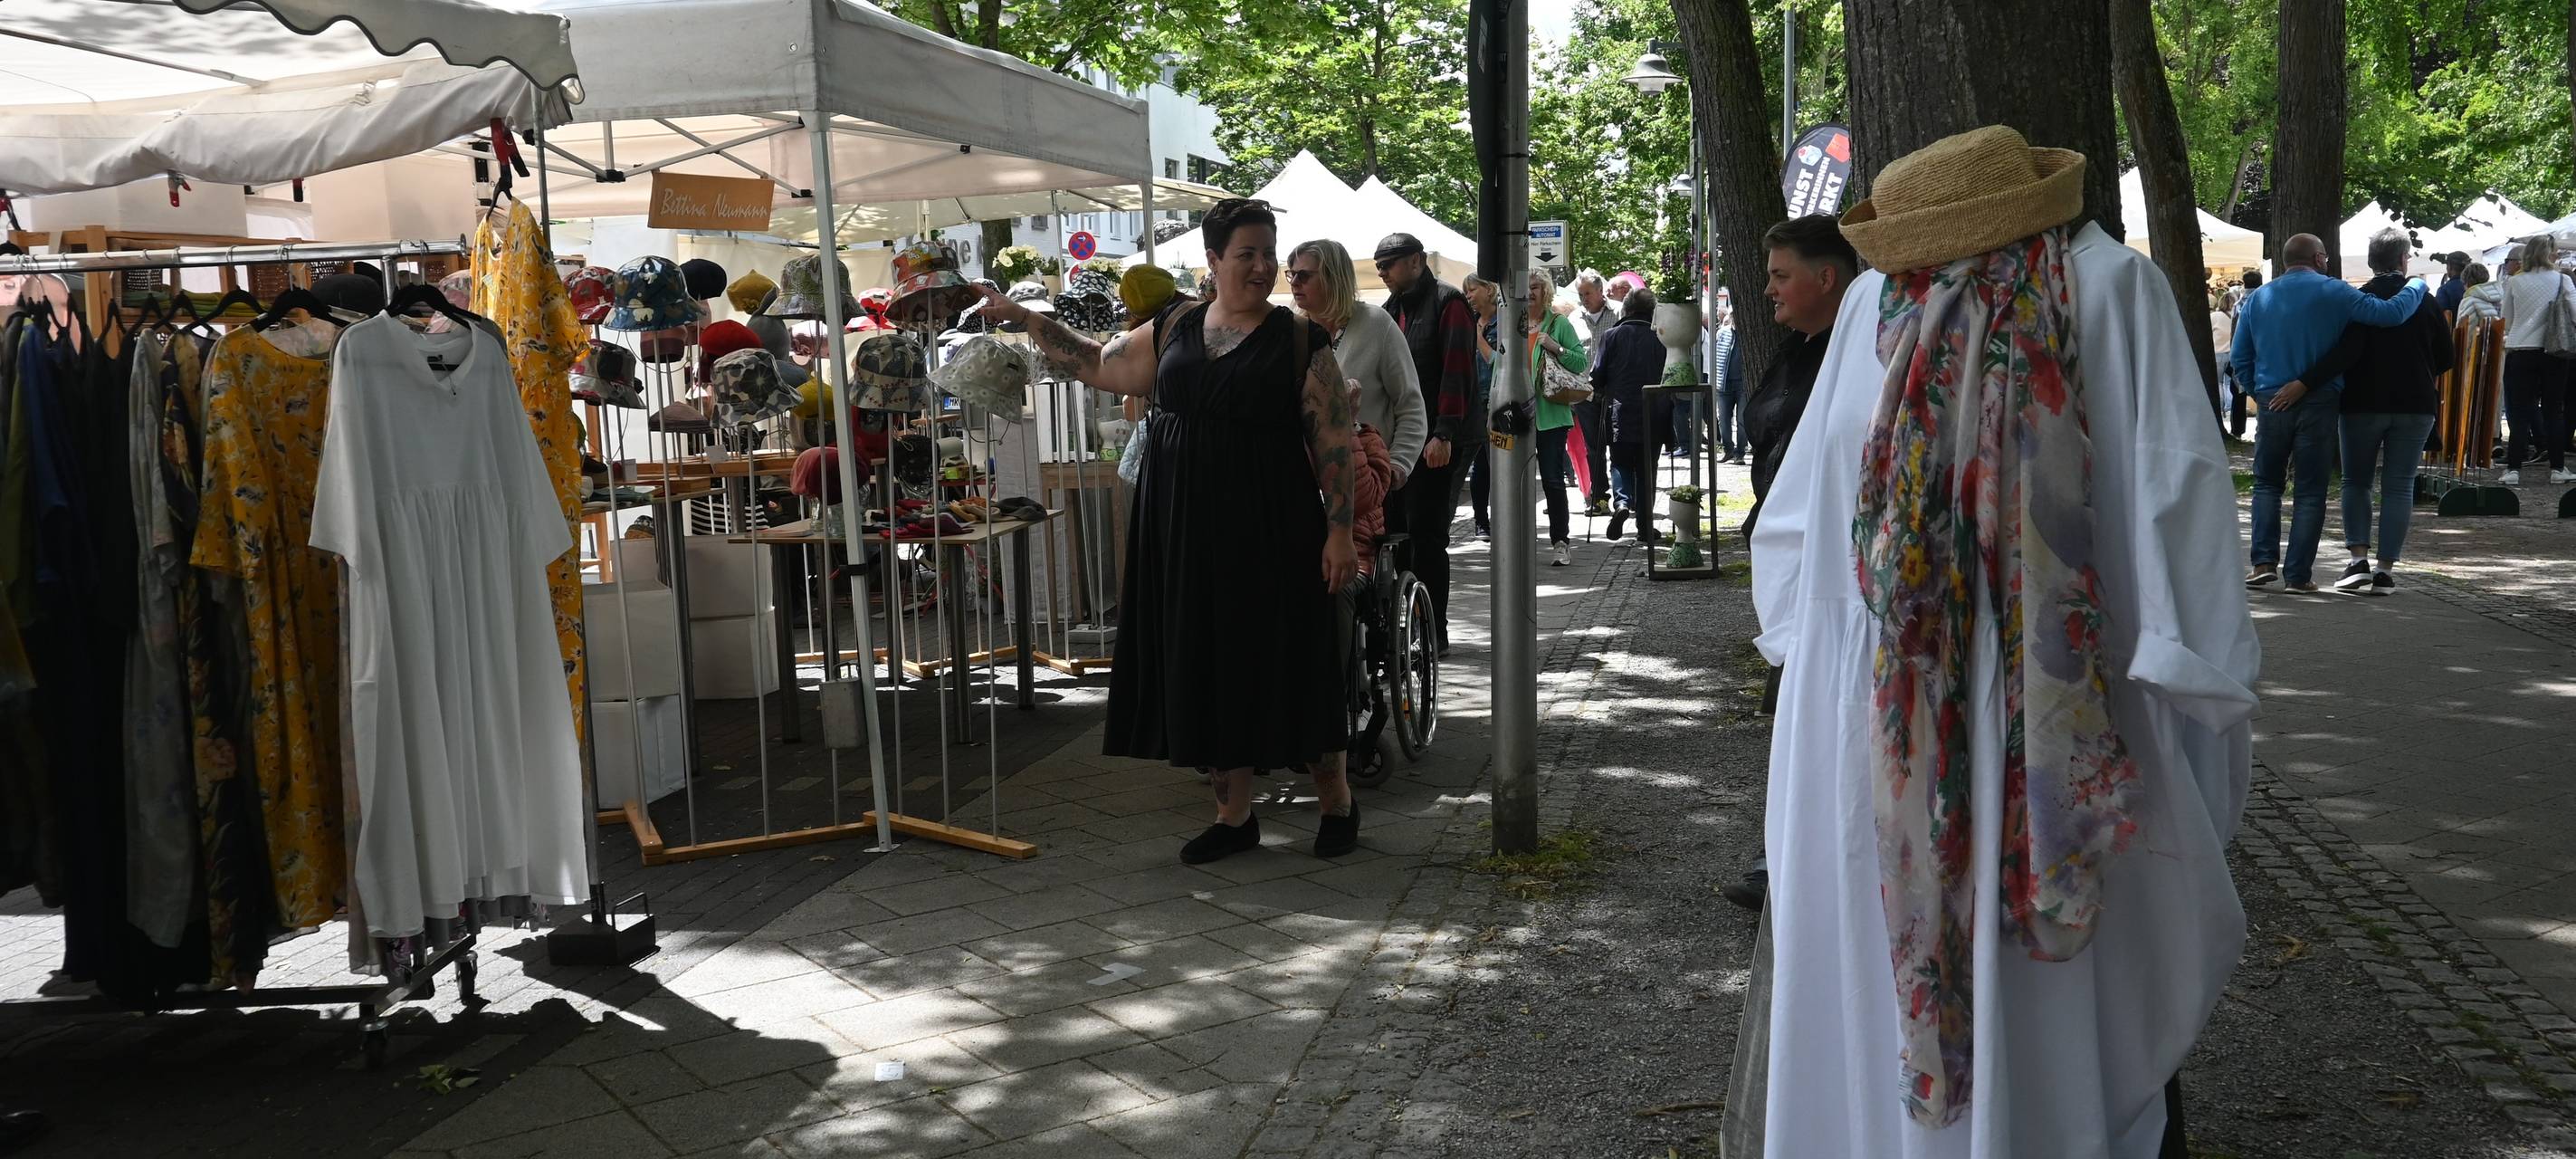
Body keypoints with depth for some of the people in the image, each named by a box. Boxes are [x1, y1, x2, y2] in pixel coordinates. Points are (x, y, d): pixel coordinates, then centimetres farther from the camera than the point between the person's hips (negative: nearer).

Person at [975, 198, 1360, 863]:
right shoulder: (1174, 330, 9)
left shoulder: (1300, 340, -4)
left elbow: (1333, 441, -7)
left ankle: (1336, 802, 21)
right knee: (1206, 662, 8)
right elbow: (1097, 365, 21)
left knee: (1285, 659, 1)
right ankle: (1234, 814, 20)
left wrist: (1340, 529, -13)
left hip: (1266, 528, -4)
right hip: (1185, 529, 5)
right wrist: (1023, 318, 17)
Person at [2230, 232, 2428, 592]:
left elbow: (2239, 357, 8)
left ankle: (2264, 562, 1)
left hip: (2272, 401, 3)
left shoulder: (2257, 299, 7)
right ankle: (2298, 574, 2)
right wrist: (2417, 286, 8)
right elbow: (2392, 313, -10)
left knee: (2267, 483, 14)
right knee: (2310, 490, 3)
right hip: (2319, 402, -2)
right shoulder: (2332, 292, -4)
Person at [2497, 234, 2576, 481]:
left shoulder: (2513, 283, 1)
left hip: (2519, 352, 0)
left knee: (2520, 410, 3)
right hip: (2552, 352, 0)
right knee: (2553, 410, 8)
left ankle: (2513, 468, -2)